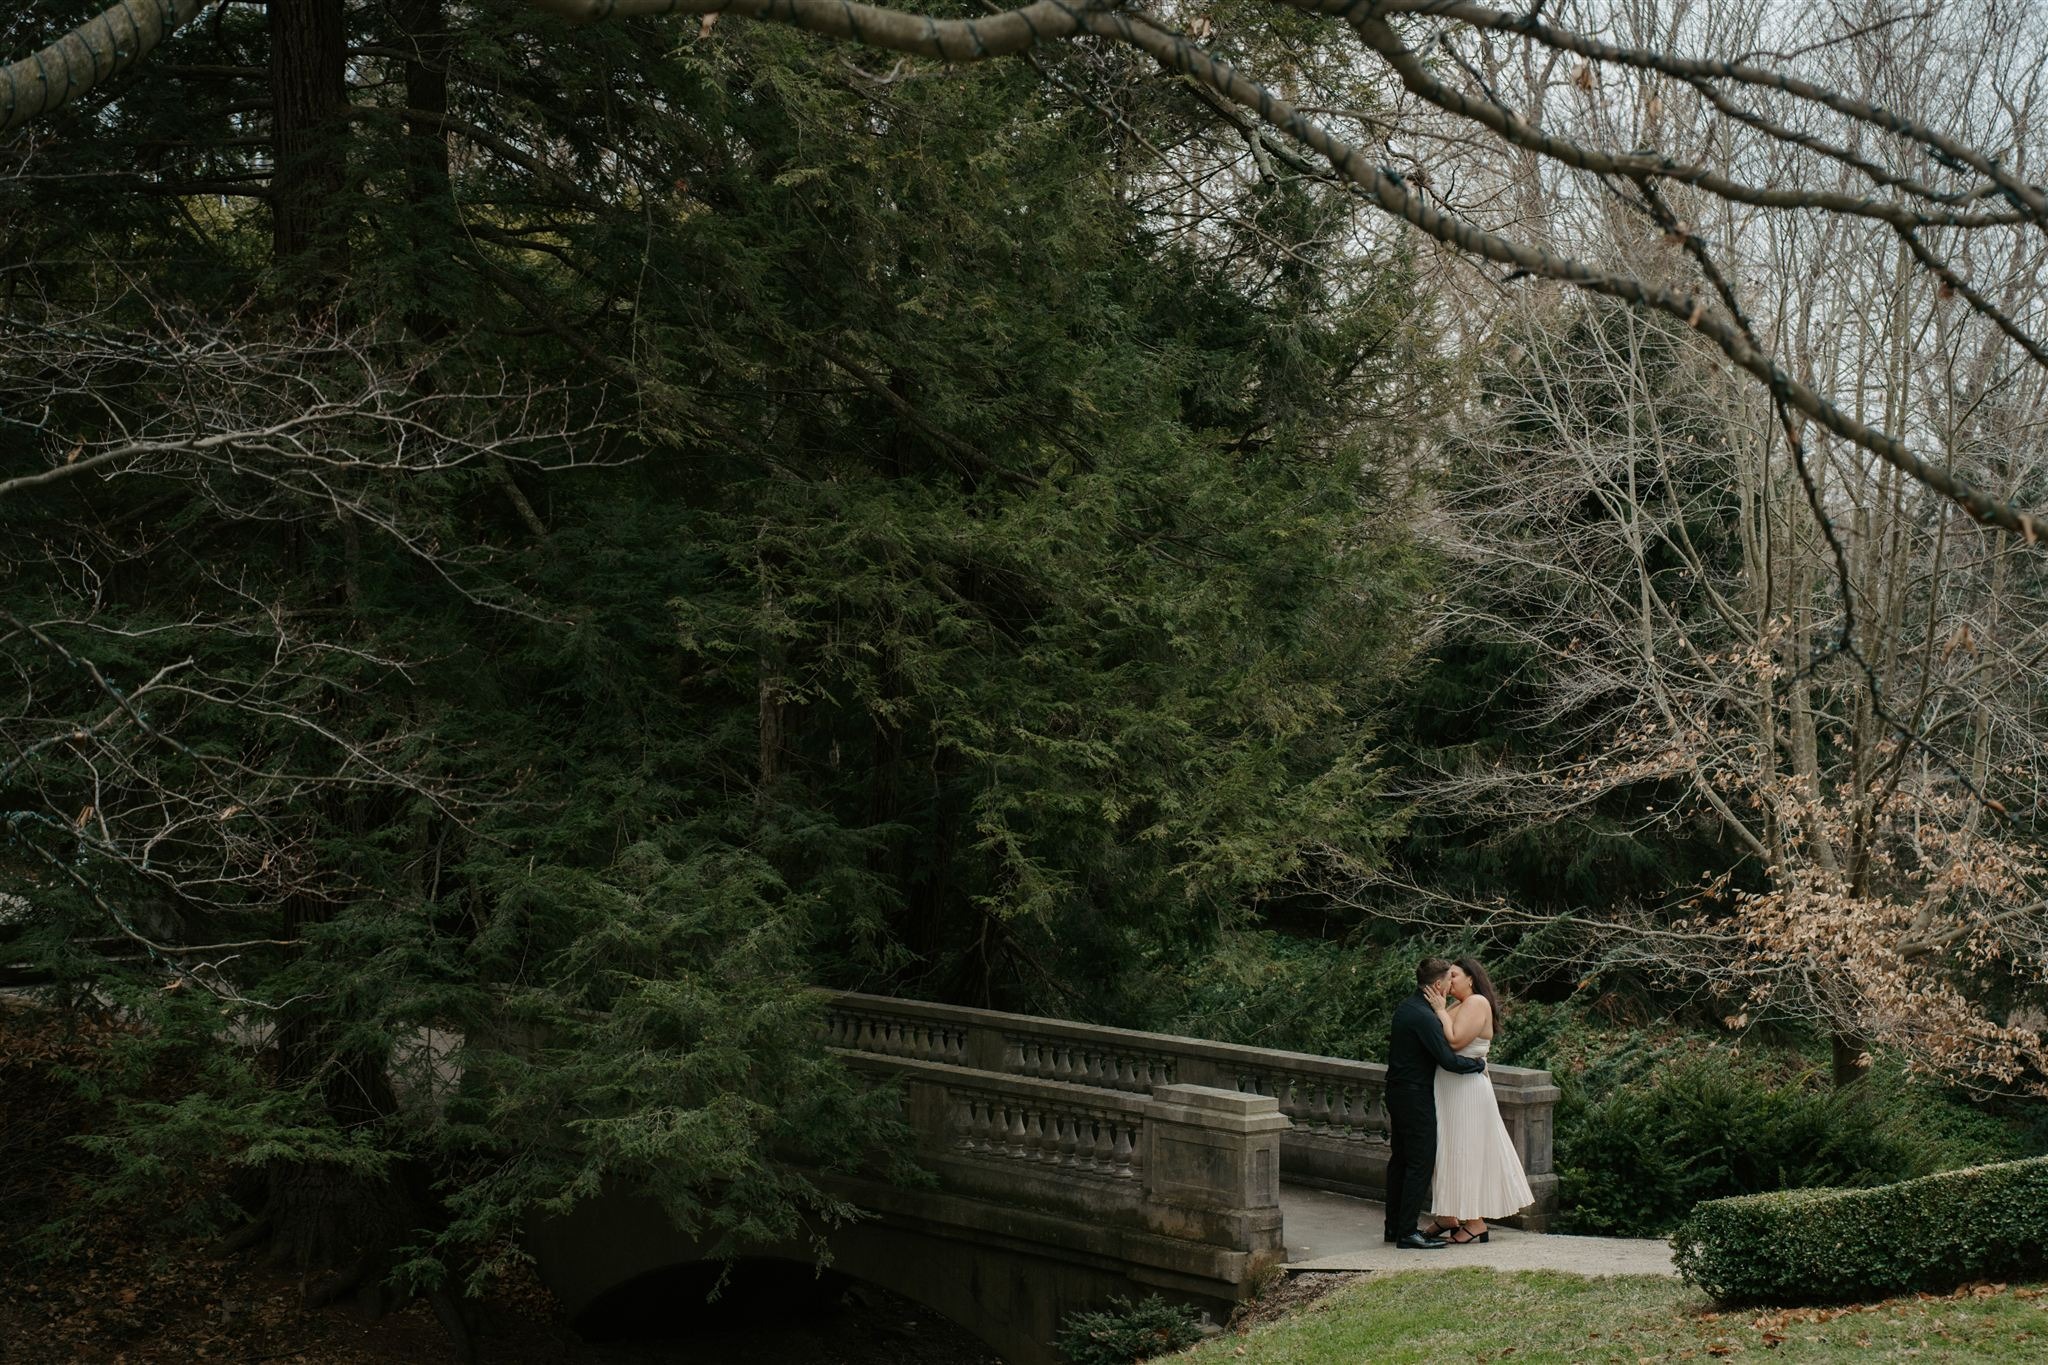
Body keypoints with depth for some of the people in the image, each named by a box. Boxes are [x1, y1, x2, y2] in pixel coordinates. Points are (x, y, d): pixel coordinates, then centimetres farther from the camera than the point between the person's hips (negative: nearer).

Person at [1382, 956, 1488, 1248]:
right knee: (1421, 1163, -6)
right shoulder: (1424, 1016, -21)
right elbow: (1448, 1059, -22)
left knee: (1400, 1159, 15)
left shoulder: (1404, 1007, 8)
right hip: (1416, 1097, -10)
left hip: (1397, 1091, 10)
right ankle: (1408, 1233, -6)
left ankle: (1394, 1226, 22)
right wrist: (1479, 1064, -8)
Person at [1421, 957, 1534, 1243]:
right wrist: (1438, 1007, 1)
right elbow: (1441, 1041, 7)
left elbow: (1455, 1041, -22)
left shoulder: (1477, 1003, -11)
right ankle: (1447, 1217, 19)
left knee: (1467, 1152, -4)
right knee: (1450, 1151, 12)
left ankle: (1475, 1223, 1)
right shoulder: (1455, 1005, 15)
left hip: (1466, 1088, -9)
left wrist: (1441, 1011, -14)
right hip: (1450, 1089, 9)